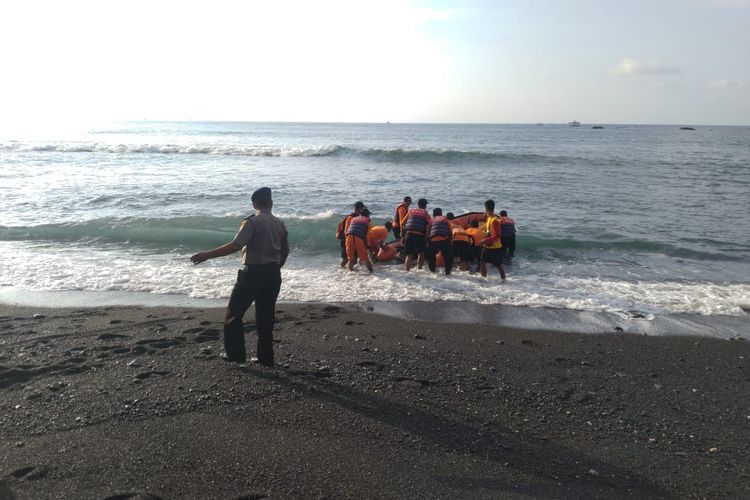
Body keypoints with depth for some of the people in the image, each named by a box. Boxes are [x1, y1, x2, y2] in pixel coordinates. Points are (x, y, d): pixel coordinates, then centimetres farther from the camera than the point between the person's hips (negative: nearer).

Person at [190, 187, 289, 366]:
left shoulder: (252, 221, -11)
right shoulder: (280, 224, 7)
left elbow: (236, 245, -23)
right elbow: (285, 252, 12)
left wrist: (207, 255, -22)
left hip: (252, 273, -6)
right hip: (273, 275, 6)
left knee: (234, 313, 9)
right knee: (266, 316, 12)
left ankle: (235, 353, 11)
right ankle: (265, 357, 15)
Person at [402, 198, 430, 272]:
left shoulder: (411, 210, 18)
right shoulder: (425, 213, 11)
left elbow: (402, 224, 19)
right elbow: (428, 226, 2)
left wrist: (403, 235, 26)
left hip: (409, 234, 2)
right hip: (419, 235, -2)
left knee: (409, 255, 9)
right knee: (421, 253, 18)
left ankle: (407, 271, 3)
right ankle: (419, 270, 14)